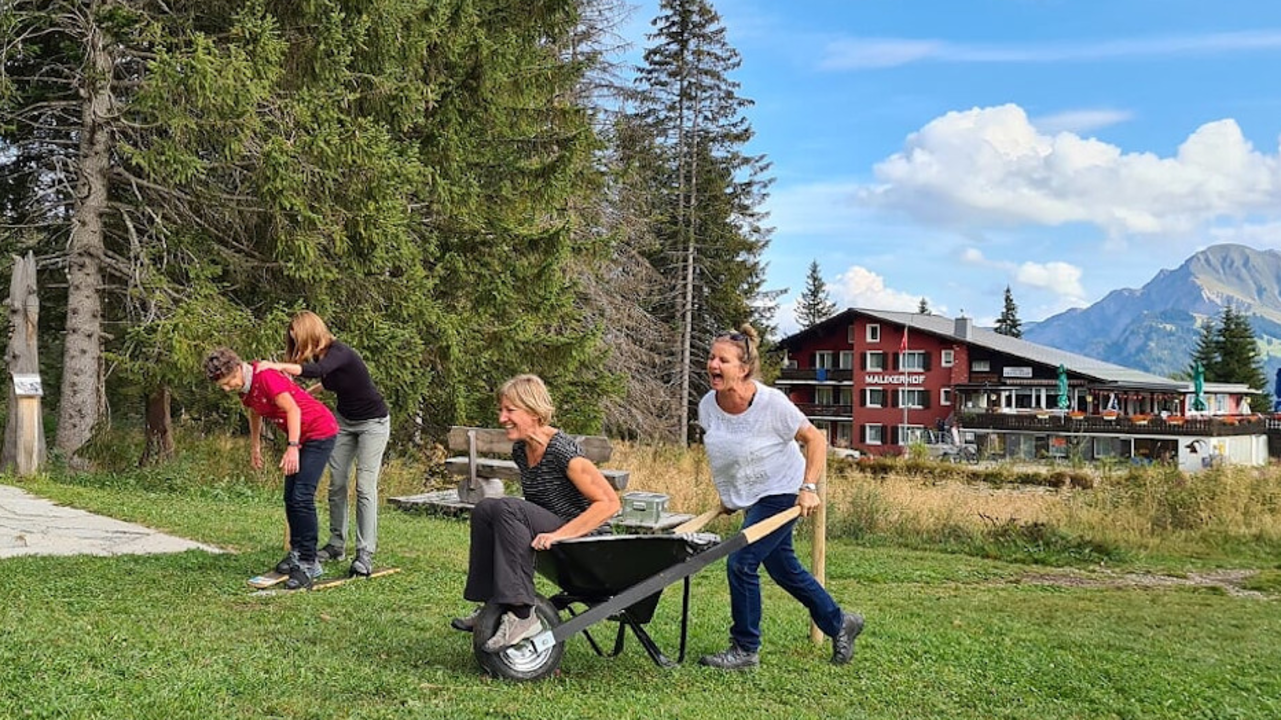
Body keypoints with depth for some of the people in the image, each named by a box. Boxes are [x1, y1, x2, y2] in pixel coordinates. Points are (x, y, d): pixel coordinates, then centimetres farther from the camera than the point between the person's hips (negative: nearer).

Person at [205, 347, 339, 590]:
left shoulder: (265, 377, -24)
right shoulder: (244, 388, 3)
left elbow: (293, 410, -29)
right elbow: (255, 413, 22)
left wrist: (293, 447, -35)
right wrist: (255, 446, 28)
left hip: (318, 431, -10)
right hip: (299, 436, 10)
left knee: (302, 497, -16)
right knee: (290, 497, 11)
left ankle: (308, 564, -14)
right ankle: (297, 552, 23)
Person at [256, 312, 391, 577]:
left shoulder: (340, 352, -26)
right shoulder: (321, 355, -1)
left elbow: (317, 371, -48)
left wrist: (278, 366, -52)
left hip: (372, 422, -8)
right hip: (344, 421, 8)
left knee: (365, 487, -12)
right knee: (336, 484, 5)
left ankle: (365, 554, -12)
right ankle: (337, 545, 14)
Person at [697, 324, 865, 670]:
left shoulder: (772, 403, -25)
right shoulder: (708, 406, -8)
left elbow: (815, 440, -15)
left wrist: (809, 489, -22)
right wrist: (728, 495, 13)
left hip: (782, 492, -7)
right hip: (749, 497, 7)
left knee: (741, 563, -13)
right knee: (783, 568, 16)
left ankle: (745, 650, 4)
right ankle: (840, 624, 36)